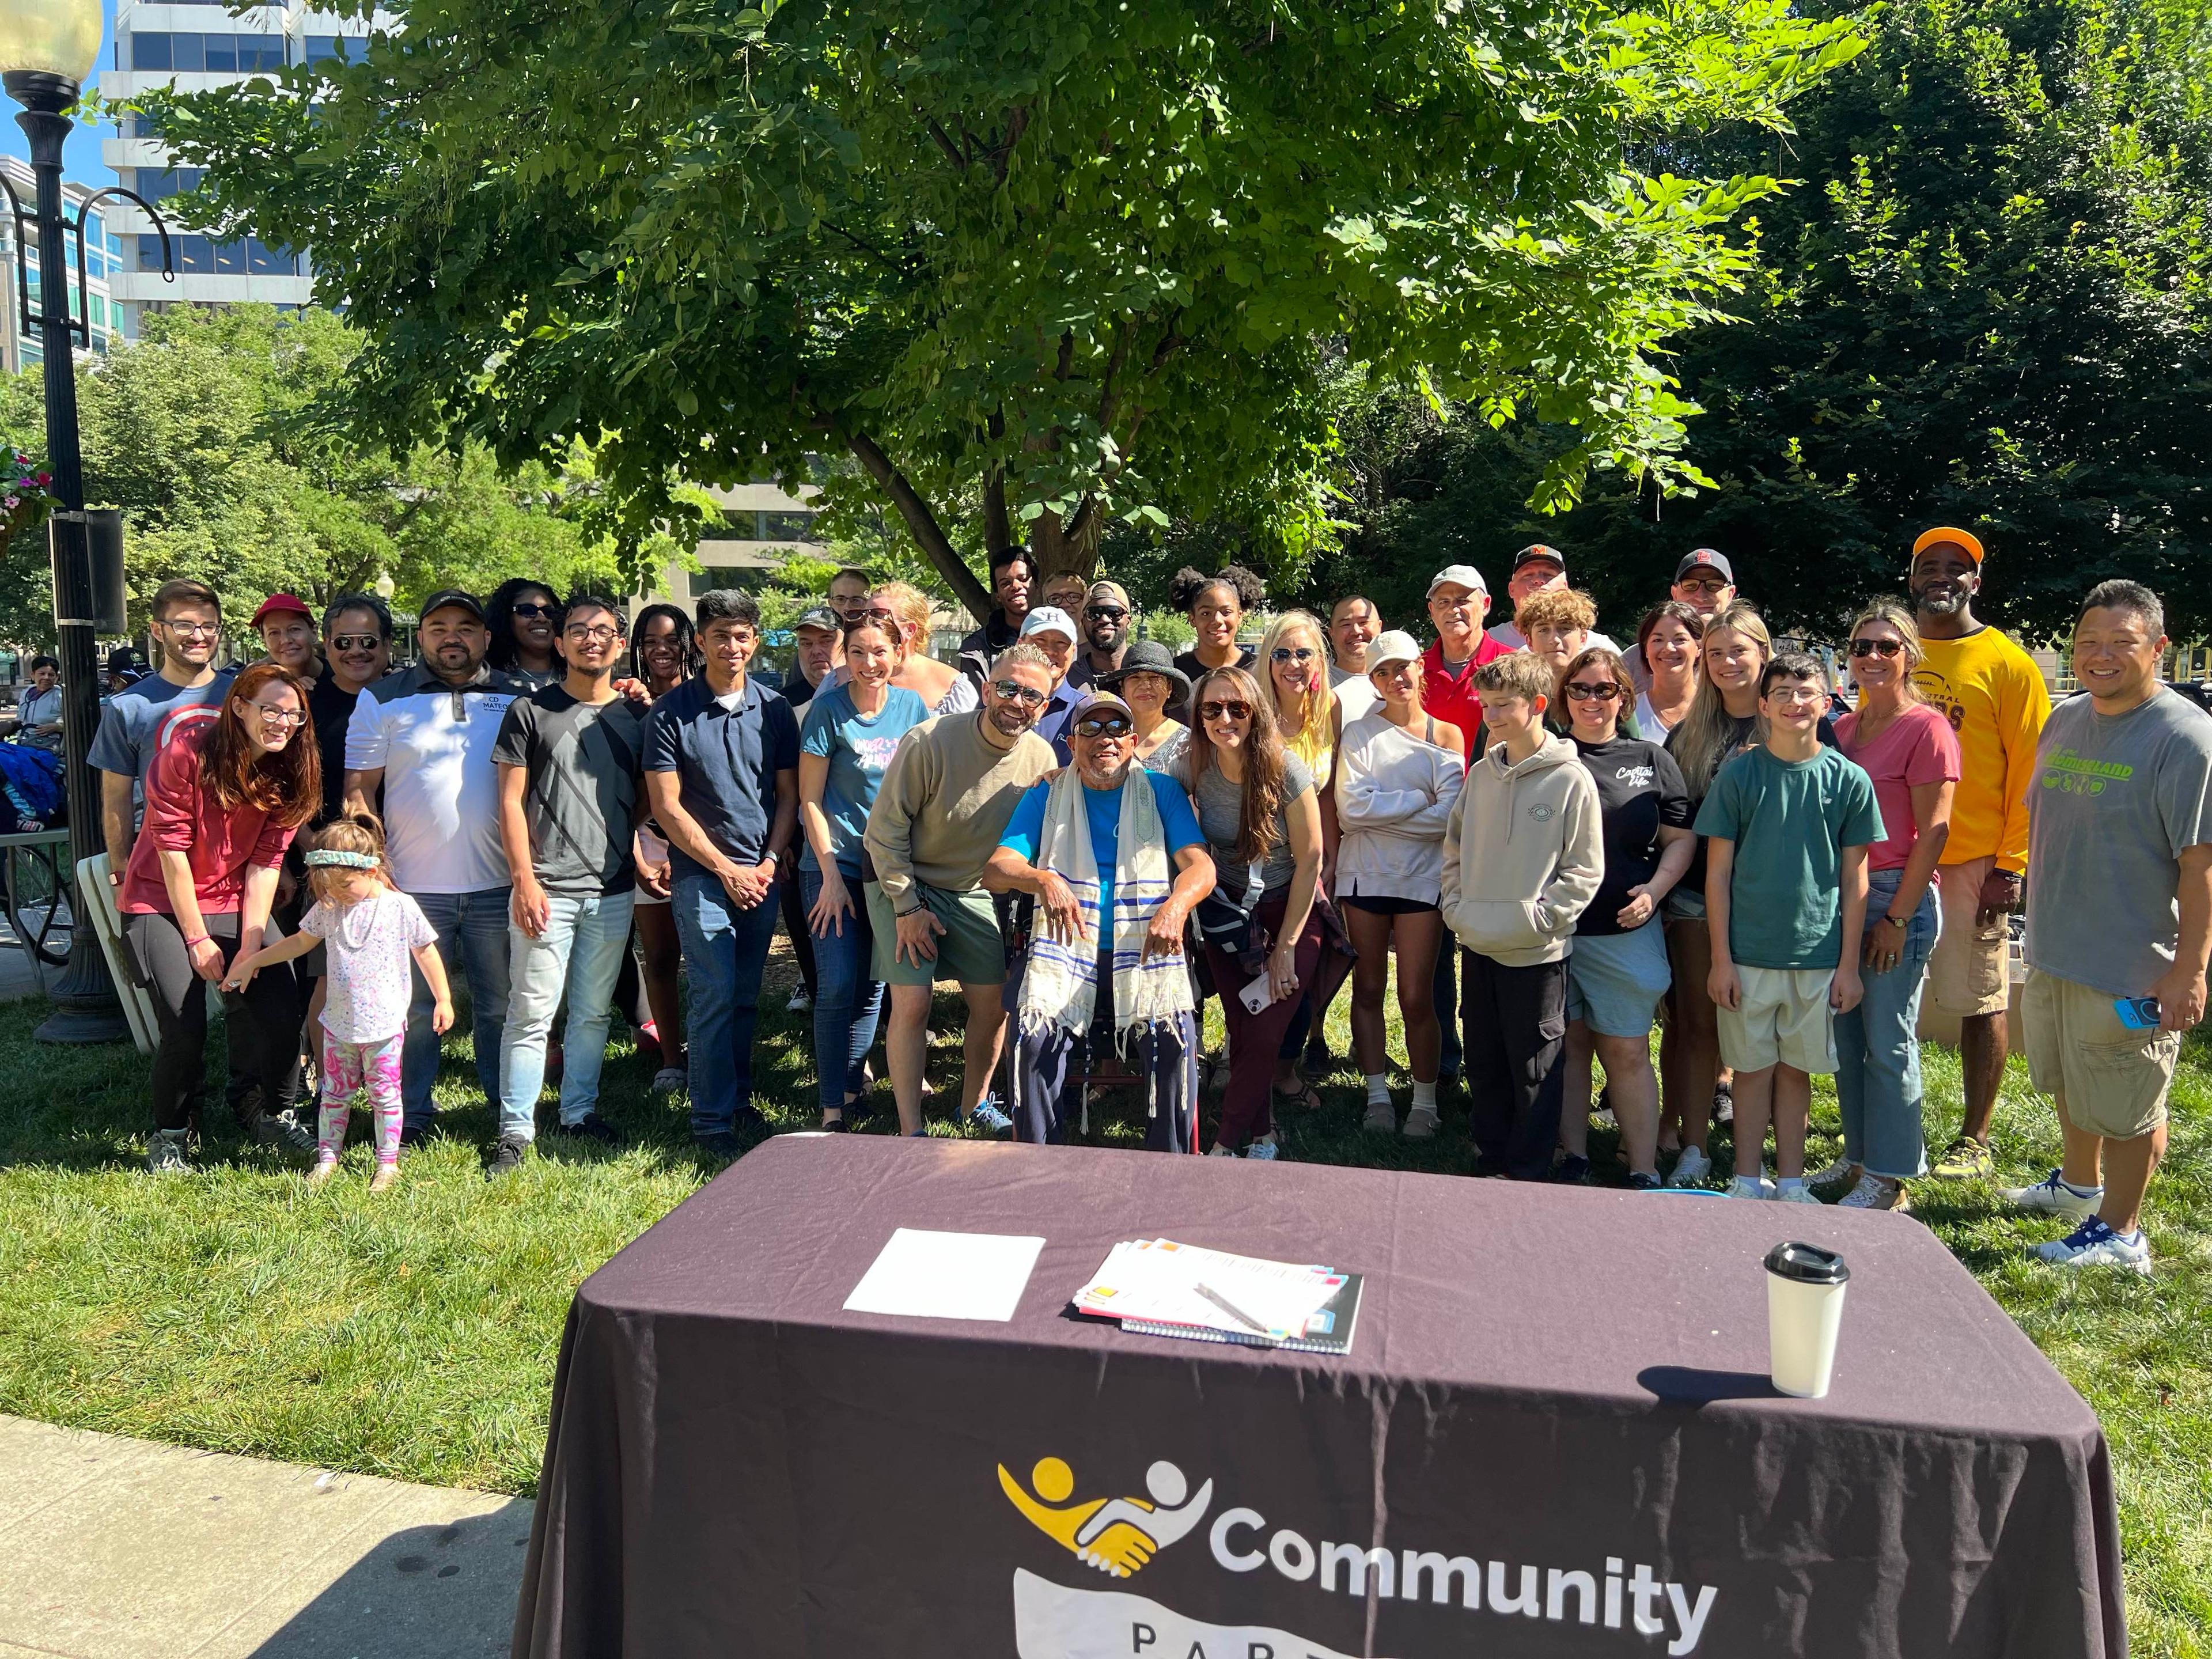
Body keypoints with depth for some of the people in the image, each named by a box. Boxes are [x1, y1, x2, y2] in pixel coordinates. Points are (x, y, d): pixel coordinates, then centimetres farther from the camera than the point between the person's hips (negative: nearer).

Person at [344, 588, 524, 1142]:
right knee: (414, 1009, 6)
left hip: (498, 887, 1)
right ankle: (413, 1113, 19)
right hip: (412, 887, -1)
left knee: (501, 1007, 10)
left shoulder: (517, 698, 8)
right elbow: (359, 788, 2)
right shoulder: (383, 699, 5)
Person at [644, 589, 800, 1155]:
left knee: (746, 997, 11)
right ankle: (712, 1119, 4)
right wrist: (726, 869, -8)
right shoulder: (671, 713, -4)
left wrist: (769, 864, -4)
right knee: (716, 997, -5)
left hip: (763, 875, 3)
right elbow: (667, 807, -6)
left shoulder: (774, 709, 5)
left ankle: (738, 1098, 24)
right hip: (702, 875, -3)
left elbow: (788, 795, 8)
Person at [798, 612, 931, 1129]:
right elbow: (810, 800, -8)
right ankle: (832, 1107, 0)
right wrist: (831, 877, -13)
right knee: (838, 986, -7)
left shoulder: (912, 705, 1)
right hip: (837, 864, -4)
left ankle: (854, 1082, 27)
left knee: (874, 982, 11)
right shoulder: (829, 710, -10)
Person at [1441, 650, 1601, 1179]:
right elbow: (1454, 847, 15)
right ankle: (1490, 1163, 29)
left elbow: (1585, 871, -9)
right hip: (1477, 946, 6)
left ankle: (1529, 1172, 19)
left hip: (1537, 954, -5)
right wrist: (1456, 906, 2)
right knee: (1484, 1063, 15)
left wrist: (1534, 917, -15)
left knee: (1534, 1070, 5)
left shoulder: (1570, 779, -10)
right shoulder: (1482, 773, 6)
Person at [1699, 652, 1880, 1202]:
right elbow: (1717, 872, -1)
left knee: (1796, 1069, 11)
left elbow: (1855, 878, 4)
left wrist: (1849, 964, 2)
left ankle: (1791, 1182, 24)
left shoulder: (1848, 779, 0)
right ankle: (1748, 1182, 20)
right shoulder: (1739, 774, -3)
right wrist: (1720, 958, -5)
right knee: (1754, 1068, 8)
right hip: (1749, 954, -1)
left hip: (1818, 956, 1)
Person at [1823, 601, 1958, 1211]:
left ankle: (1888, 1178, 11)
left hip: (1898, 898, -7)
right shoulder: (1842, 728, 11)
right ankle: (1859, 1157, 26)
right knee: (1848, 1039, 13)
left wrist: (1898, 918, -14)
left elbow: (1933, 832, -12)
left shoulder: (1927, 729, -9)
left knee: (1888, 1045, 0)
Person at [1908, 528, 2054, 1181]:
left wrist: (2010, 865, -12)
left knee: (1980, 1003, 4)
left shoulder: (2007, 663, -3)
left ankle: (1975, 1140, 16)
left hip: (1971, 868, -4)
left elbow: (2031, 774, -5)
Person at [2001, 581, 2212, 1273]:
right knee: (2069, 1084, 25)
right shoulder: (2065, 720, 7)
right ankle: (2080, 1184, 46)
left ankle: (2119, 1231, 21)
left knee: (2127, 1108, 5)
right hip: (2053, 953, 8)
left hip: (2132, 970, -8)